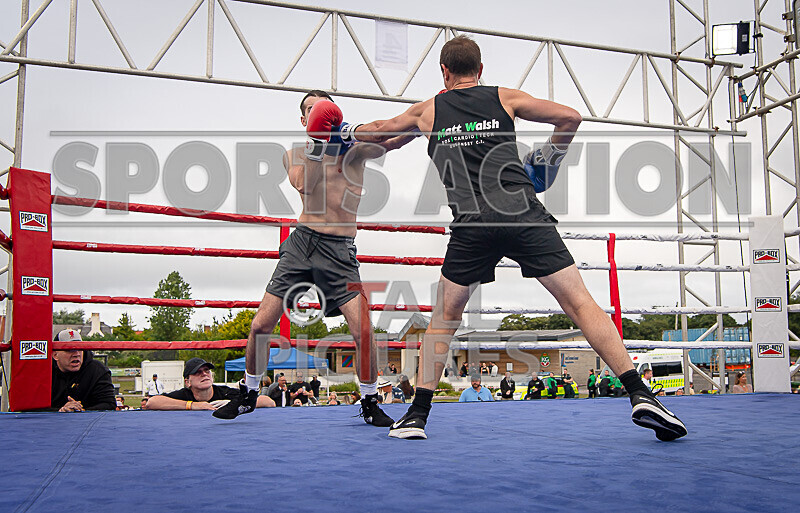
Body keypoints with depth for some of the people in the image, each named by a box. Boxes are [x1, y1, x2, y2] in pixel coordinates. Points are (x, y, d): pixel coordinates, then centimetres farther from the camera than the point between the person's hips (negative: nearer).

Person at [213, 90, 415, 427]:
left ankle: (370, 404, 6)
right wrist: (316, 145, -21)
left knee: (363, 330, -16)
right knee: (260, 326, 1)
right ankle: (248, 394, 25)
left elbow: (395, 139, -14)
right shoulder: (294, 154, 11)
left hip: (338, 250, -2)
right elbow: (303, 185, -11)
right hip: (301, 242, 3)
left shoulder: (354, 148, 4)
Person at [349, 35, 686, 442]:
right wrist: (549, 161, 25)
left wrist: (350, 131, 58)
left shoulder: (428, 111, 20)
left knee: (443, 317, 17)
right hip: (526, 214, 0)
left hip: (473, 226, 1)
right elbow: (570, 117, 11)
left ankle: (417, 415, 15)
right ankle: (640, 395, -6)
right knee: (580, 303, 2)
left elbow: (379, 130, 37)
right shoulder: (504, 98, 17)